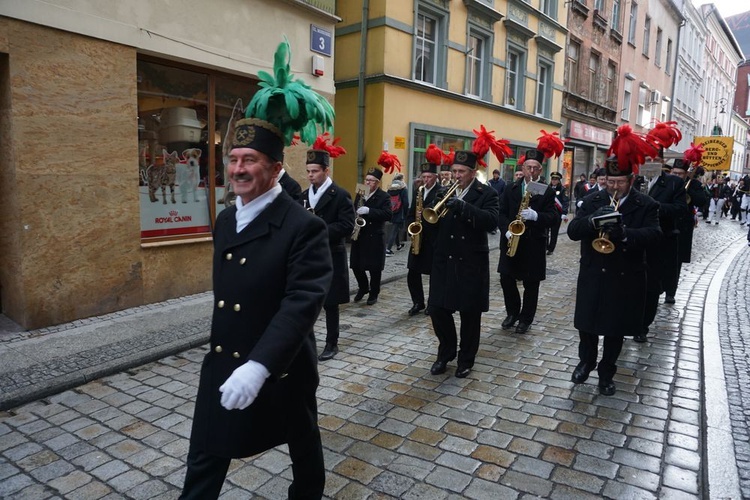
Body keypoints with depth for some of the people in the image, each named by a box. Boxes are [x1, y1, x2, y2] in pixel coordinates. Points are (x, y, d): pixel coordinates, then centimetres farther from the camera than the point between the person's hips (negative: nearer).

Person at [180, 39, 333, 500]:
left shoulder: (303, 227, -20)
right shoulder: (226, 221, 5)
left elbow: (303, 302, -30)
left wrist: (258, 366, -38)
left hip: (281, 368, -6)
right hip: (223, 364, 6)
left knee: (303, 445, 21)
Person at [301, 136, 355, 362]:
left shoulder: (340, 195, -7)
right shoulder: (304, 195, 11)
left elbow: (347, 225, -16)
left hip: (330, 257, -5)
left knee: (329, 303, 5)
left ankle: (332, 344, 19)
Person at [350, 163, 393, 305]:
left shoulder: (384, 197, -6)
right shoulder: (360, 194, 12)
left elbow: (388, 214, -19)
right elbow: (354, 211, 21)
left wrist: (369, 211, -28)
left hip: (375, 237, -5)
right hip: (358, 236, 5)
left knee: (374, 267, 1)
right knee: (356, 265, 7)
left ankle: (374, 293, 18)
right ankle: (363, 287, 30)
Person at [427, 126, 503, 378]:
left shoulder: (486, 194, -4)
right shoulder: (446, 191, 10)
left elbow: (492, 221, -20)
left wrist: (463, 206, -31)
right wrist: (438, 206, -14)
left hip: (471, 263, -4)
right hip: (444, 261, 4)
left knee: (469, 313, 6)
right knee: (438, 310, 6)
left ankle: (466, 359, 24)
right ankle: (445, 353, 27)